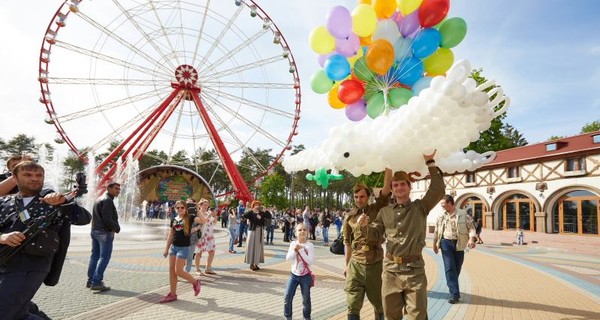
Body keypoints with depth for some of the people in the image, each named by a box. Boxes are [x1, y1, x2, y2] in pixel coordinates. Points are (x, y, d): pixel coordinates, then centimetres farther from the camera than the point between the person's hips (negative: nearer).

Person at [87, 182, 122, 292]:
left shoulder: (100, 200, 19)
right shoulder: (108, 200, -13)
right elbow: (107, 219, -22)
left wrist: (114, 227, 12)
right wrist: (117, 228, -7)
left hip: (95, 230, 10)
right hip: (105, 232, -10)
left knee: (95, 256, 13)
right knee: (104, 257, -8)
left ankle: (90, 281, 18)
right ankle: (96, 282, -11)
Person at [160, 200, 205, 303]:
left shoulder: (189, 217, -7)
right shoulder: (174, 220, 8)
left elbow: (203, 220, -24)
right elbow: (170, 235, 14)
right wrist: (166, 249, 14)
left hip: (184, 248, -6)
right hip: (173, 247, 6)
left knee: (178, 271, -7)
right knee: (171, 271, 7)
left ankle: (195, 282, 15)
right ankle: (172, 294, 17)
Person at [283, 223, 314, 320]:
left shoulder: (310, 245, -12)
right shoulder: (293, 244, -2)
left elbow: (310, 261, -20)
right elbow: (288, 258, -6)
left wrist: (301, 250, -23)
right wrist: (294, 250, -21)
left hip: (305, 276, -2)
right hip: (294, 275, 2)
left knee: (306, 300, 10)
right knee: (287, 297, 0)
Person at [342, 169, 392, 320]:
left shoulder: (377, 210, -3)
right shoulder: (350, 217, 3)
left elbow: (387, 187, -16)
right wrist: (346, 264, 13)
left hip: (375, 264, -1)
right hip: (355, 265, 1)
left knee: (379, 303, 15)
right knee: (353, 305, 2)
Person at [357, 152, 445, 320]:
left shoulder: (420, 207, 2)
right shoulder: (385, 211, 9)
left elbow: (438, 190, -11)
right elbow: (375, 235, 9)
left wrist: (430, 163, -10)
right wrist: (364, 226, -13)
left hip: (414, 270, -2)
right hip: (390, 269, 3)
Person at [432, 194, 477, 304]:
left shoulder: (463, 214, -2)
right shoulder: (441, 216, 7)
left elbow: (471, 227, -5)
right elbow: (436, 231, 15)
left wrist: (471, 239, -23)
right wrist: (434, 243, 20)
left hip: (459, 244, -1)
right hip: (446, 243, 1)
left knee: (457, 268, 10)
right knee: (449, 268, -9)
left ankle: (452, 287, 33)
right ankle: (454, 294, -8)